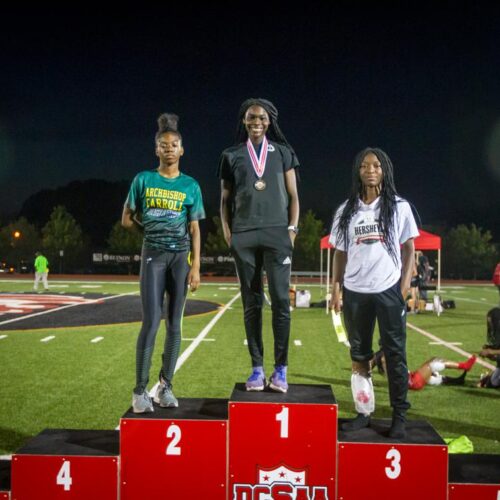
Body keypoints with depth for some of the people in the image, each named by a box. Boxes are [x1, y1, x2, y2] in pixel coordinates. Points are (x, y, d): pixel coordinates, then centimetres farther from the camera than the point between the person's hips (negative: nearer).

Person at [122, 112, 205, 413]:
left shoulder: (190, 186, 6)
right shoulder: (143, 180, 5)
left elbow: (194, 229, 4)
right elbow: (127, 219, 10)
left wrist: (196, 266, -2)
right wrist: (154, 229, 6)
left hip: (181, 256, 2)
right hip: (153, 255, -1)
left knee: (175, 323, 3)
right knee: (151, 322, -10)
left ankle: (165, 386, 12)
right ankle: (140, 390, -4)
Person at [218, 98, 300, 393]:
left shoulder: (282, 152, 10)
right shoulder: (232, 156, 11)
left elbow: (293, 196, 9)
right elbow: (225, 201, 14)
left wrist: (292, 229, -2)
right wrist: (228, 234, 2)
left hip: (277, 234, -1)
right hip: (244, 236, 1)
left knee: (281, 301, -7)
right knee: (252, 303, 3)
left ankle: (281, 369, -1)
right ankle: (257, 369, 8)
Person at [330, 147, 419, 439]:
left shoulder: (399, 207, 3)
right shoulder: (347, 210, 8)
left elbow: (409, 250, 4)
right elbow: (340, 253, 11)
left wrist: (405, 287, -5)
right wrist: (336, 288, 4)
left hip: (389, 290, -2)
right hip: (355, 292, 3)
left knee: (395, 354, 1)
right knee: (359, 354, 9)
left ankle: (400, 417, 8)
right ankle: (364, 412, 19)